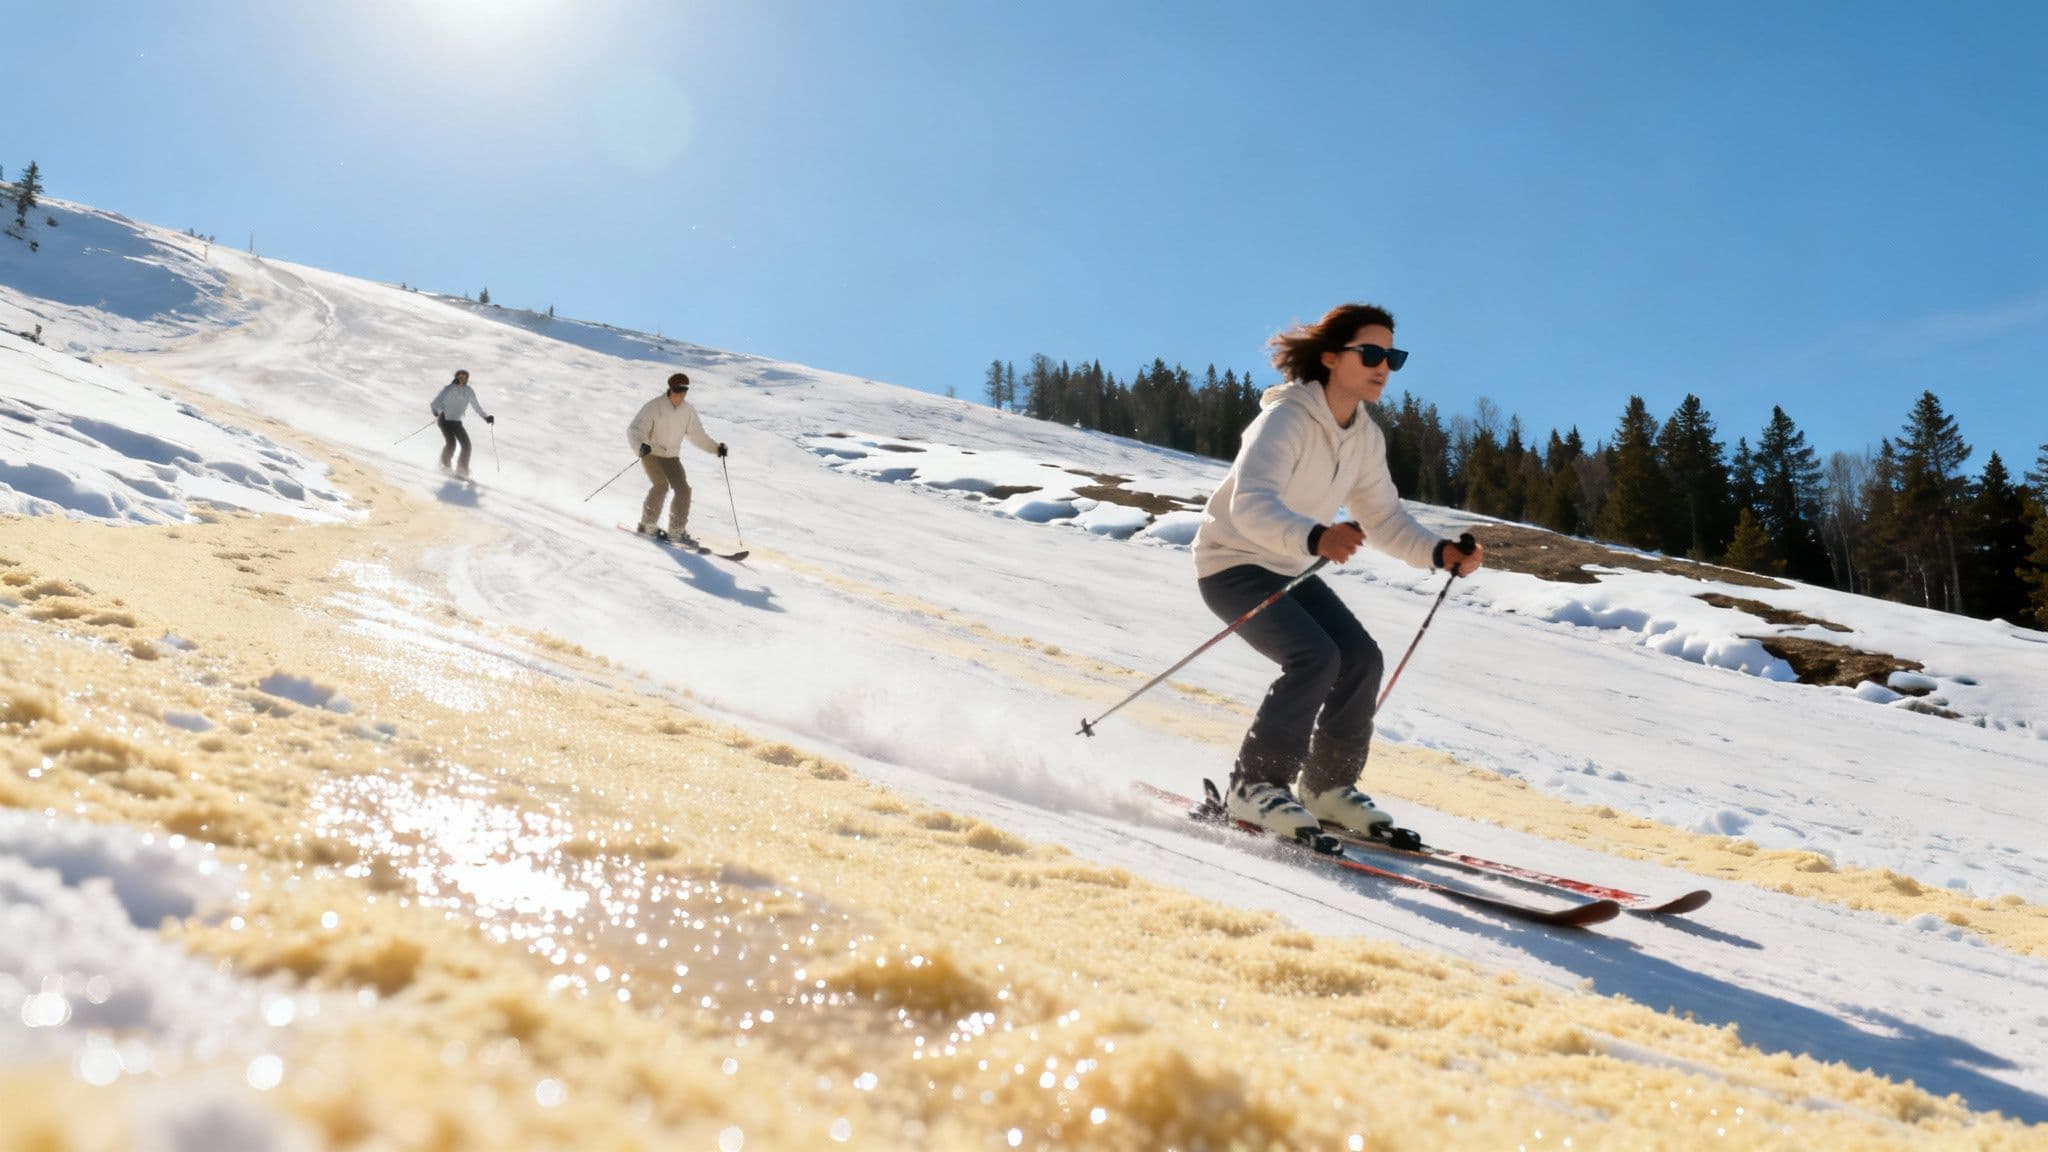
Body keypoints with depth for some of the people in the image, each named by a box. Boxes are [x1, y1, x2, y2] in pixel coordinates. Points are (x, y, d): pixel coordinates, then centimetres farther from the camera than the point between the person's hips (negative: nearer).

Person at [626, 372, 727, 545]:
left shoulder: (688, 411, -1)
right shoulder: (654, 407, -16)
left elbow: (697, 434, 12)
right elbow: (634, 430, -19)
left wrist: (716, 448, 2)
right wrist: (641, 446, -38)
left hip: (671, 457, 5)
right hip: (650, 453, -5)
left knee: (683, 489, -7)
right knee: (661, 485, -25)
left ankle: (676, 531, 4)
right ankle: (647, 524, -12)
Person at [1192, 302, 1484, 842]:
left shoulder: (1366, 437, 0)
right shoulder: (1286, 419, -25)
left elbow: (1384, 519, 6)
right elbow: (1250, 505, -39)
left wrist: (1440, 553, -12)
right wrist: (1315, 537, -58)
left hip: (1289, 567, 8)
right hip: (1232, 561, -8)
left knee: (1362, 658, -3)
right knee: (1316, 658, -24)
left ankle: (1327, 784, 14)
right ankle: (1254, 785, -11)